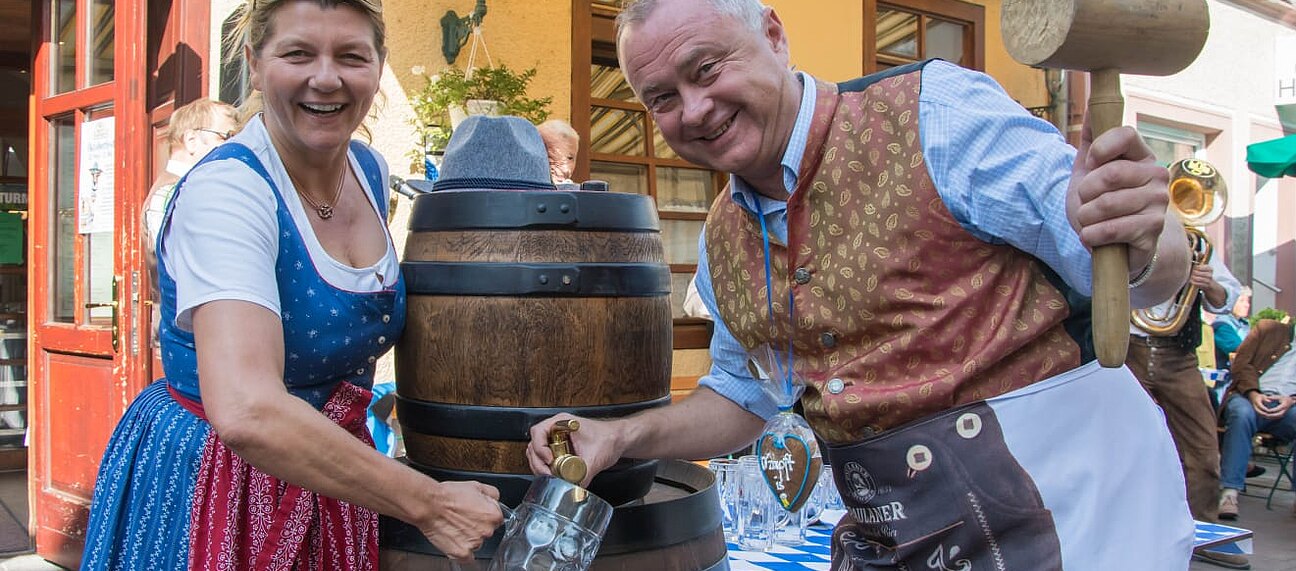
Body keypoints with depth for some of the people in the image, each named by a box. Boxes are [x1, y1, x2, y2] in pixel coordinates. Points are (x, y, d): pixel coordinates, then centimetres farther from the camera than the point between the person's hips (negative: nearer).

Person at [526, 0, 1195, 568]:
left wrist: (1135, 242, -38)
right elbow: (743, 394, 20)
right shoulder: (720, 242, 6)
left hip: (1066, 506, -5)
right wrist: (624, 436, 5)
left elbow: (1164, 264, -14)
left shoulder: (933, 113, -15)